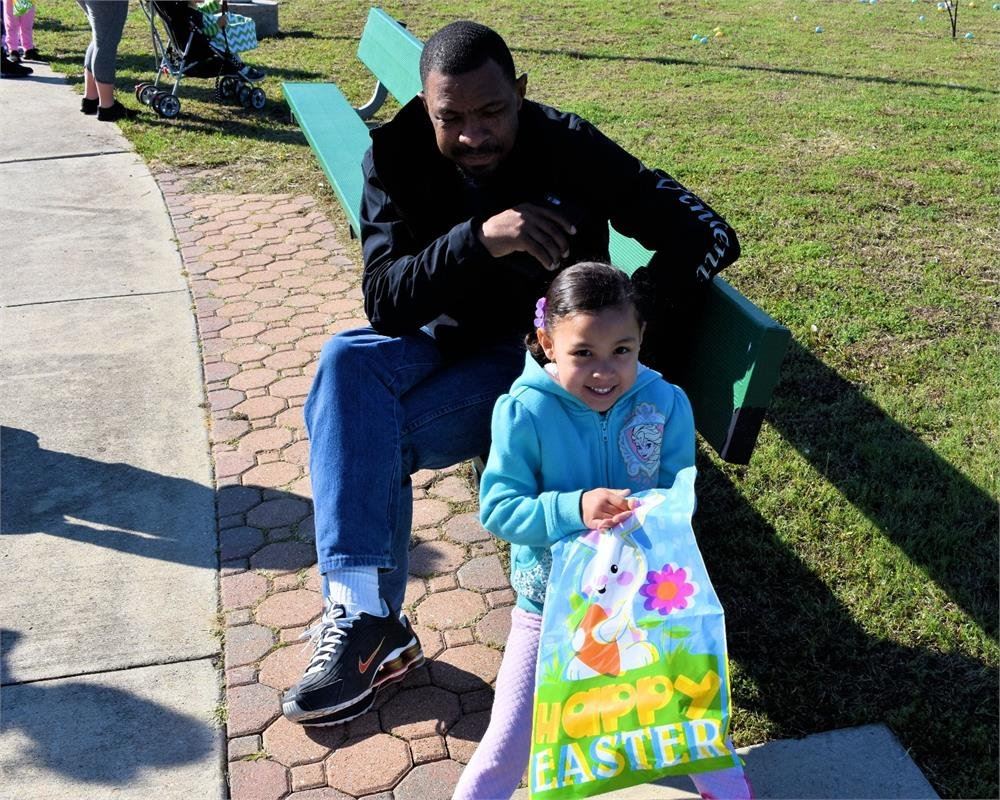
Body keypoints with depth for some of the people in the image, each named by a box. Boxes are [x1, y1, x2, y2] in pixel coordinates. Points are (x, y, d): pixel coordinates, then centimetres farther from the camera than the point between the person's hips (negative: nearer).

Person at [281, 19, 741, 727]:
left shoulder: (569, 150, -19)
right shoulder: (396, 157, -11)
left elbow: (708, 236, -21)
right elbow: (384, 302, -21)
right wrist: (478, 239, -36)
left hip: (539, 353, -4)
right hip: (447, 338, 4)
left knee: (371, 437, -24)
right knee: (346, 362, -27)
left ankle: (368, 624, -11)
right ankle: (365, 615, -28)